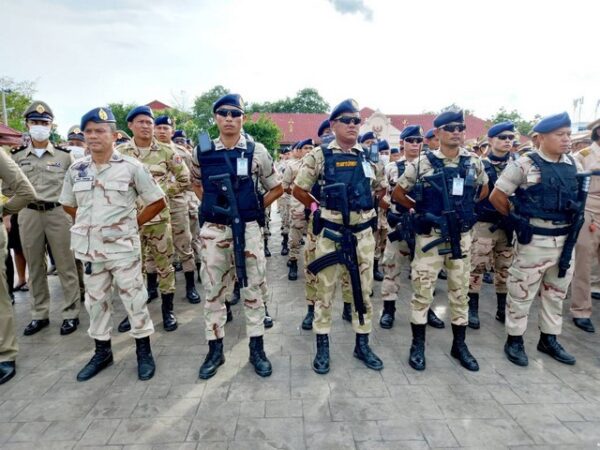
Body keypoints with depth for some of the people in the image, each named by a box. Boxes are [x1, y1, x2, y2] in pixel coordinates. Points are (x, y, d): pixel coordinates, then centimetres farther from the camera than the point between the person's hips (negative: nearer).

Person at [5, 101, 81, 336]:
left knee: (65, 266, 2)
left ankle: (71, 313, 12)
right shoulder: (16, 156, 7)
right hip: (28, 215, 3)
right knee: (35, 267, 11)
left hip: (58, 213, -2)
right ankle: (40, 314, 24)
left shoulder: (64, 155, 0)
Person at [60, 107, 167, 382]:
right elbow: (68, 205, 18)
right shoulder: (76, 169, 5)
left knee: (133, 298, 4)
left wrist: (133, 223, -4)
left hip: (123, 247, -4)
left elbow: (158, 202, -4)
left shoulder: (131, 167, -8)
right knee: (96, 300, 14)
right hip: (89, 248, 5)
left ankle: (144, 351, 19)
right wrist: (91, 223, 9)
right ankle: (102, 351, 31)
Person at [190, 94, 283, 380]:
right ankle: (215, 351, 25)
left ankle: (257, 350, 23)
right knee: (213, 291, 9)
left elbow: (276, 187, 7)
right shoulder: (202, 152, 3)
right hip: (213, 231, 2)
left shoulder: (256, 151, -2)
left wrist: (257, 208, 0)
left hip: (248, 229, -1)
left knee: (252, 289, 7)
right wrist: (209, 206, 9)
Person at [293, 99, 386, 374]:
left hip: (364, 234, 4)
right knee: (325, 290, 6)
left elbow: (382, 187, 20)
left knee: (364, 290, 12)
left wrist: (368, 208, 10)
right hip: (331, 233, -3)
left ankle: (362, 344, 28)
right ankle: (322, 347, 21)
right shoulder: (319, 156, -4)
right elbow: (298, 190, 2)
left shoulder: (369, 155, 6)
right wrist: (318, 208, 4)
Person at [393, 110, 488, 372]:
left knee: (460, 291, 12)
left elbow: (484, 190, 21)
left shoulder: (474, 162, 4)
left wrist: (465, 210, 12)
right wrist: (420, 210, 3)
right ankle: (418, 345, 17)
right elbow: (398, 194, 2)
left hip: (461, 237, 4)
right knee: (423, 290, 2)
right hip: (430, 236, -3)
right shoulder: (423, 163, -6)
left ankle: (459, 345, 27)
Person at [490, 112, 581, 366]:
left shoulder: (573, 165, 7)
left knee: (556, 293, 16)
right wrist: (518, 219, 1)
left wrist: (574, 221, 12)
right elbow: (496, 197, -9)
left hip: (566, 240, 7)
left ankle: (549, 340, 32)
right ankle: (514, 340, 18)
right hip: (535, 240, -6)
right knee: (522, 292, 3)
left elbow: (579, 196, 22)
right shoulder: (524, 165, -11)